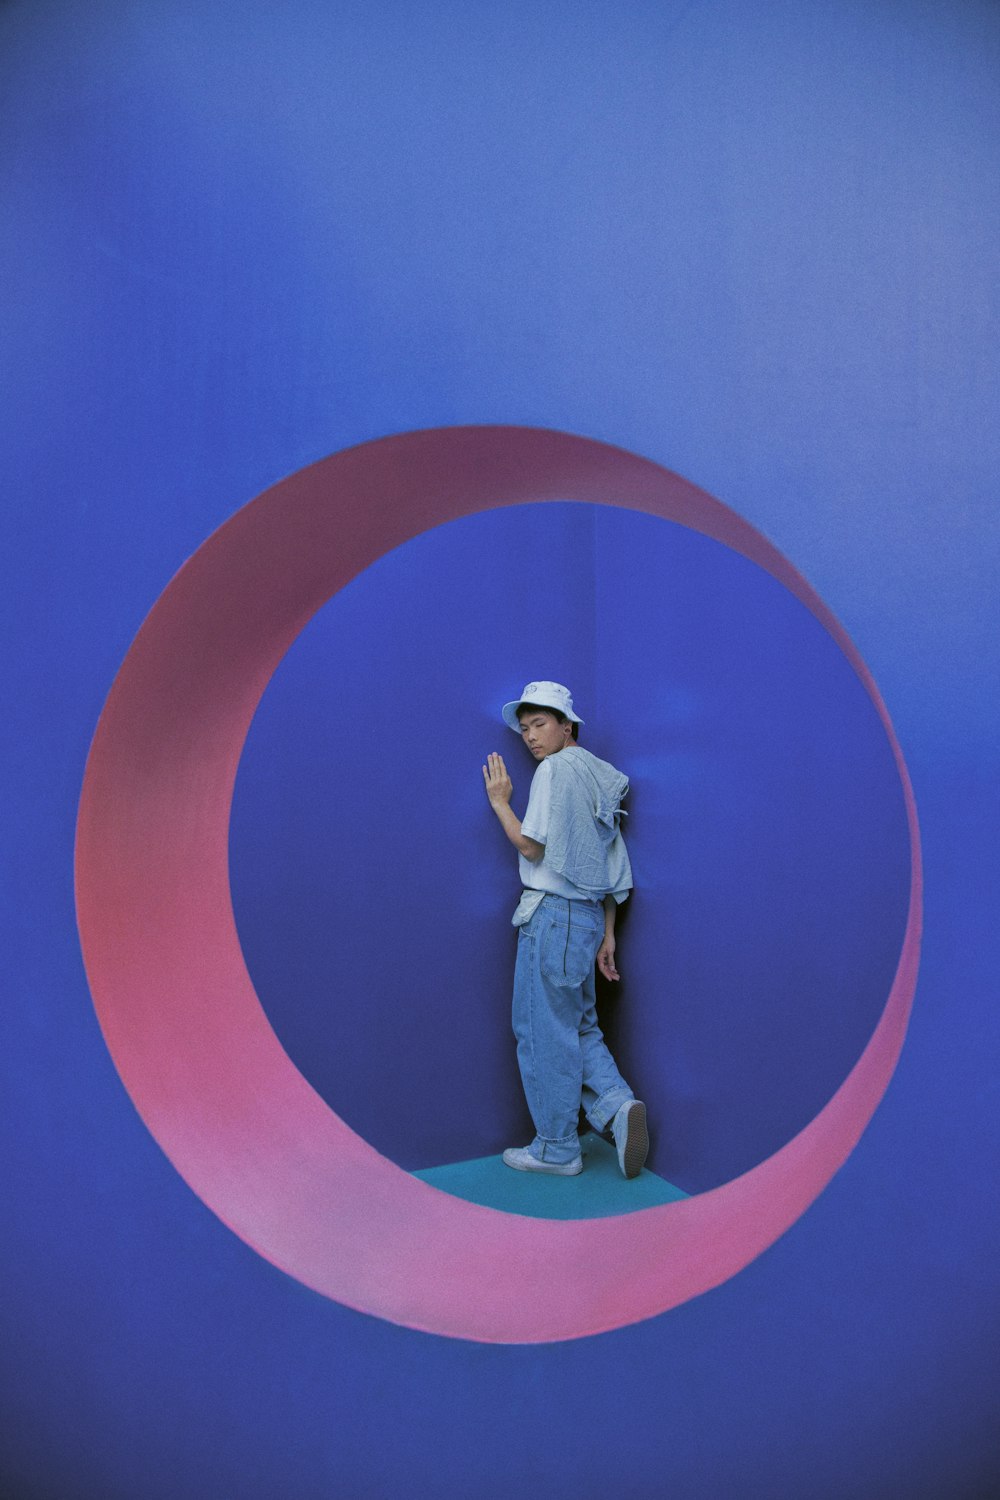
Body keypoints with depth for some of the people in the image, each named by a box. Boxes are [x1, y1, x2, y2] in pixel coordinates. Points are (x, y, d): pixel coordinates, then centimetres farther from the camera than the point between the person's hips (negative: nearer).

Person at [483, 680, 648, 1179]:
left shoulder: (555, 769, -10)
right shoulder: (600, 778, 16)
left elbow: (531, 846, -14)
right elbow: (615, 867, 15)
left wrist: (500, 801, 0)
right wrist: (607, 934, 17)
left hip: (553, 912, -9)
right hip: (588, 914, 9)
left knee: (544, 1031, 0)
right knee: (577, 1026, 17)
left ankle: (556, 1148, 8)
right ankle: (617, 1105, -1)